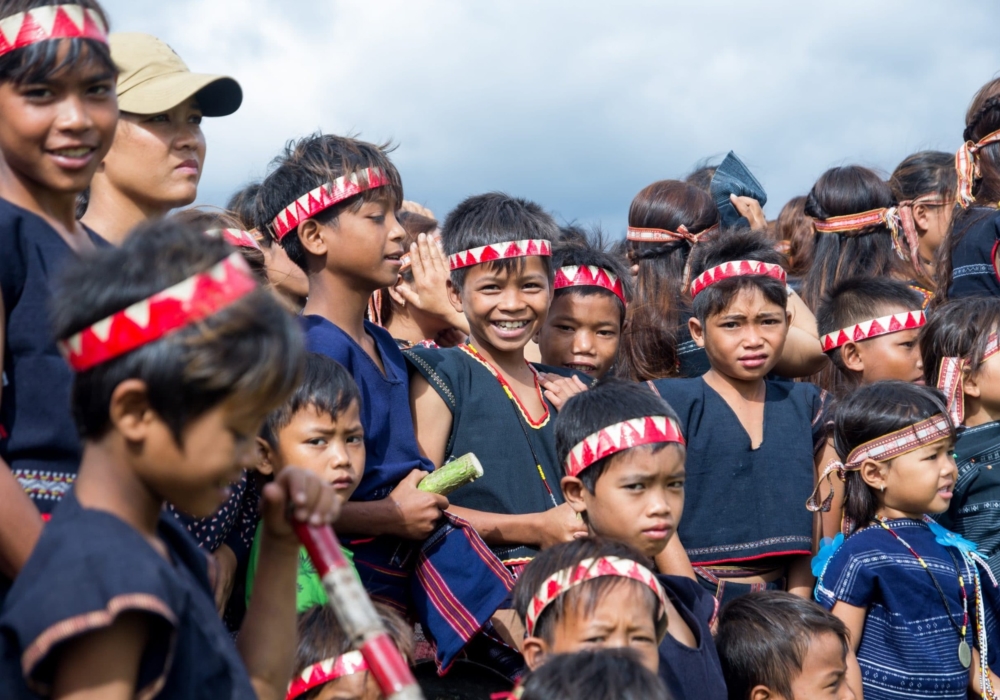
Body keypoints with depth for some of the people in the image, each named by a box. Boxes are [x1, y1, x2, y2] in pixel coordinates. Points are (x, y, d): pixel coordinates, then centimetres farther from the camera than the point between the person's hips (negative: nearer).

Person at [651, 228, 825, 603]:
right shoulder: (672, 403, -2)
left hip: (778, 598, 3)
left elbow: (806, 517, 10)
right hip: (696, 596, -3)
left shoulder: (804, 405, 11)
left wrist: (798, 601, -1)